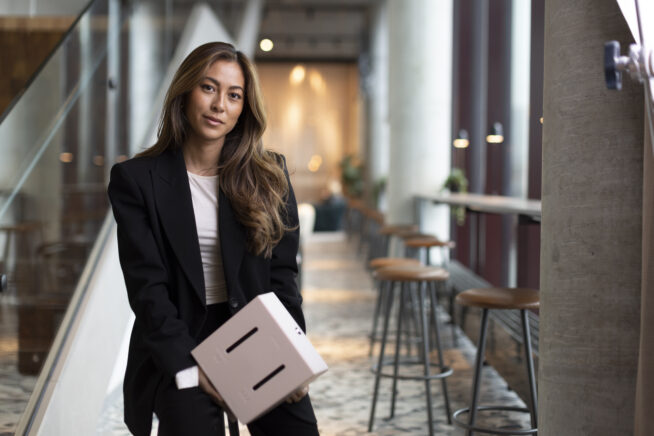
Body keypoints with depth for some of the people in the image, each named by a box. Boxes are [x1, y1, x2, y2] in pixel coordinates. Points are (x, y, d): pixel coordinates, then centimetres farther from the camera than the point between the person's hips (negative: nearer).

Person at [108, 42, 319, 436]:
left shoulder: (269, 175, 7)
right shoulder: (136, 179, 0)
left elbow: (282, 275, 5)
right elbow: (146, 286, -6)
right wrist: (189, 368, -16)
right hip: (177, 345, -2)